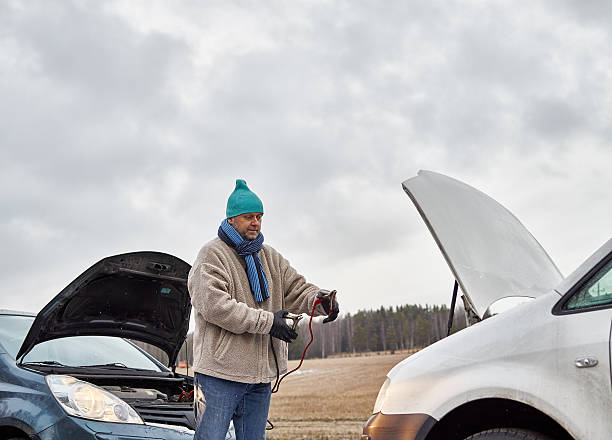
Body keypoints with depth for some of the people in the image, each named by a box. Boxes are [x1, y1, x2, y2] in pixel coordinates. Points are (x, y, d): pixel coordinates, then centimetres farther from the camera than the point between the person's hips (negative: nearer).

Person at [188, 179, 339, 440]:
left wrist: (319, 299, -10)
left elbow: (295, 289, 15)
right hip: (220, 371, -7)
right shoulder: (213, 254, -6)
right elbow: (214, 305, -18)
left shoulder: (270, 257, 18)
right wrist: (267, 322, -19)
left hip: (260, 373, 7)